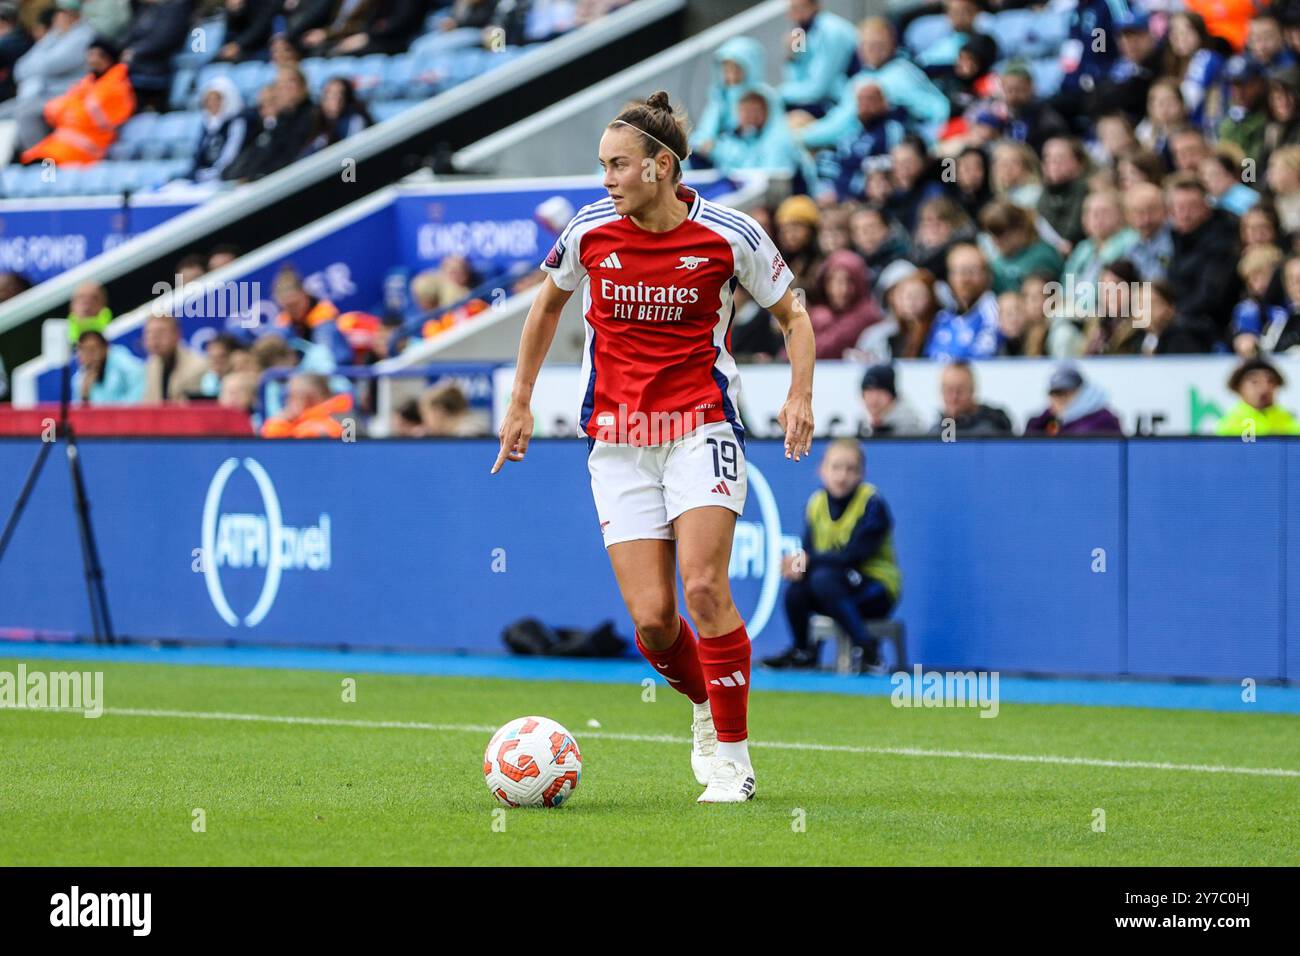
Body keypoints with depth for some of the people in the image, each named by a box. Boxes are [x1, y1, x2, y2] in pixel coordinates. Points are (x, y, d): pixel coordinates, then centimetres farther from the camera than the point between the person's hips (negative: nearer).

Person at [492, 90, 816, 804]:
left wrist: (800, 395, -9)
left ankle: (732, 756, -5)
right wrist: (520, 401, 18)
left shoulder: (729, 236, -7)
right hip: (617, 441, 2)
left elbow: (793, 316, 7)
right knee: (650, 619, -7)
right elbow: (549, 299, 19)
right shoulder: (590, 231, -1)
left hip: (701, 429, -2)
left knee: (703, 586, -20)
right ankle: (705, 704, 26)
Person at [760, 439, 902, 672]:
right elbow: (809, 553, 0)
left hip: (878, 589, -5)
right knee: (796, 587, -23)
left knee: (823, 579, -33)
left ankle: (867, 650, -28)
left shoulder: (872, 503, -13)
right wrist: (799, 566, -23)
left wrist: (809, 561, -25)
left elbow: (854, 555, -21)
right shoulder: (816, 504, 4)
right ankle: (802, 651, 0)